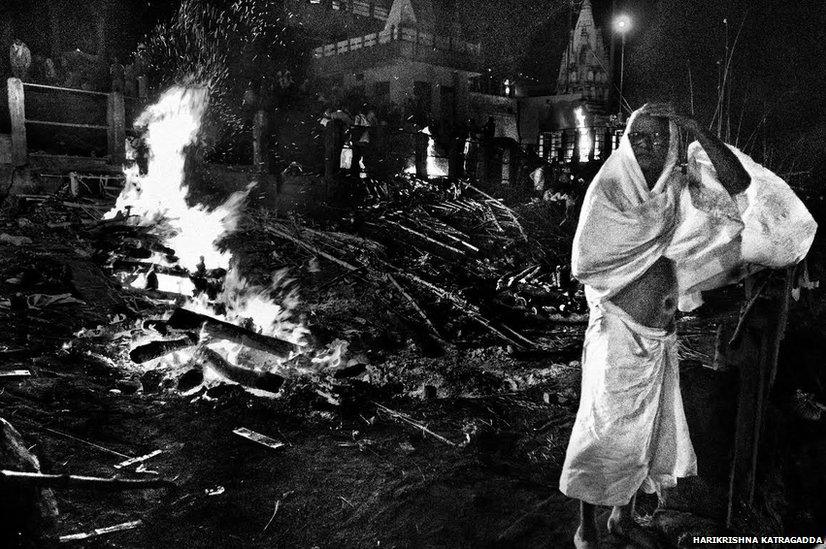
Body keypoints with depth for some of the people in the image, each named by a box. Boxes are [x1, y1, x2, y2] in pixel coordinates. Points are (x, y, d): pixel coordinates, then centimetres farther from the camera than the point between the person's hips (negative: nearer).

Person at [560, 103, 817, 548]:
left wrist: (696, 129, -17)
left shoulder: (682, 191, 2)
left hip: (660, 340, 5)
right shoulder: (608, 190, -10)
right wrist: (656, 233, -16)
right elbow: (584, 263, -21)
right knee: (603, 434, 5)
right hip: (617, 332, -5)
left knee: (647, 432, 17)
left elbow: (739, 185, -15)